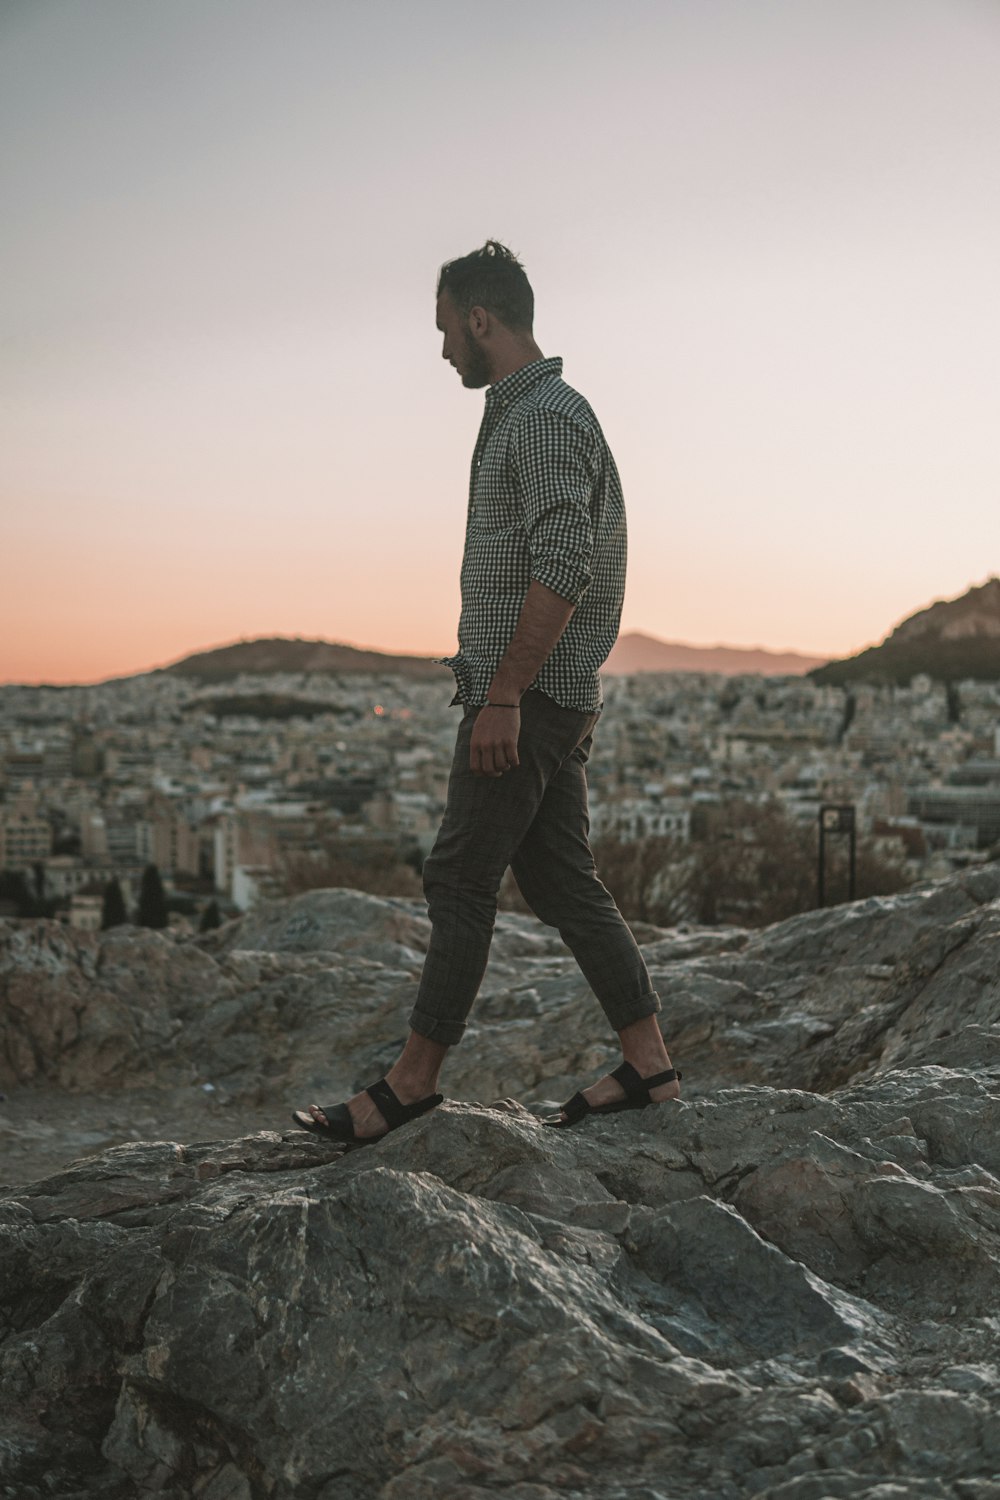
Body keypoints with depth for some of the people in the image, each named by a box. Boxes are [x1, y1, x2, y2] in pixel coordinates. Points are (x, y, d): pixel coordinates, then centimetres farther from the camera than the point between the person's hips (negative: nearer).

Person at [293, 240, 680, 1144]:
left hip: (528, 695, -10)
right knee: (560, 880, 10)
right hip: (554, 697, 10)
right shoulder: (530, 415, 20)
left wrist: (502, 697, -24)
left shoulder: (545, 417, -14)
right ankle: (646, 1064, 14)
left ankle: (415, 1079, 6)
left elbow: (561, 569, -24)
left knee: (461, 879, -3)